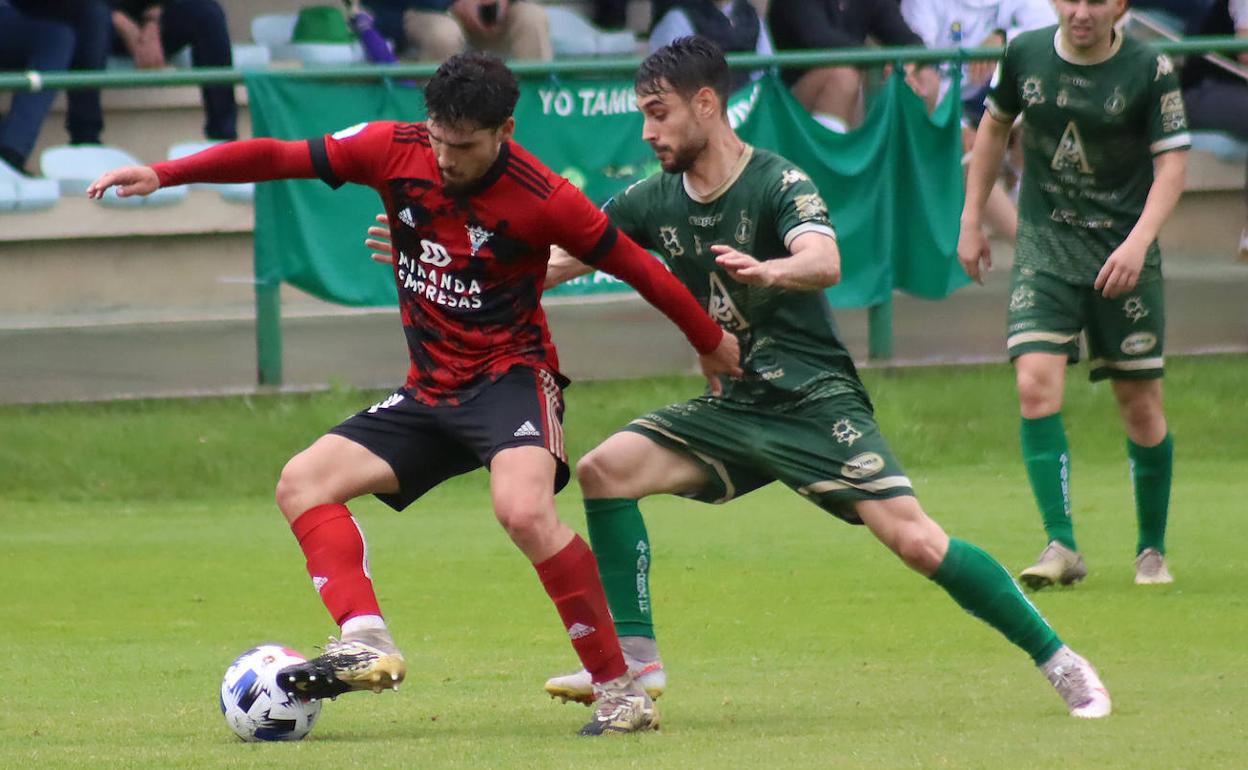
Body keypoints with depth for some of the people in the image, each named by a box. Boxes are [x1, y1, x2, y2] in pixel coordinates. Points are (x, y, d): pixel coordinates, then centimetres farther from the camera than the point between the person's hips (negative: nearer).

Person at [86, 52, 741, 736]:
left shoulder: (544, 199, -16)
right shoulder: (396, 150, -5)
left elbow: (636, 268, -4)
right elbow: (279, 158, -4)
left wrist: (711, 343, 7)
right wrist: (163, 174, -12)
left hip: (511, 377, -7)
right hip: (430, 391, 7)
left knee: (524, 510, -33)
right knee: (302, 483, -7)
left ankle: (619, 692, -24)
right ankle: (367, 642, -25)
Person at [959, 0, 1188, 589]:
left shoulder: (1149, 70, -8)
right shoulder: (1025, 54, 1)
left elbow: (1172, 163, -7)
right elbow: (994, 127, 17)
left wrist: (1138, 242, -21)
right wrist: (971, 220, 15)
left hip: (1124, 251, -2)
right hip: (1045, 245, 2)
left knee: (1141, 404, 2)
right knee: (1035, 384, -17)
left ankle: (1152, 550, 20)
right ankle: (1061, 547, -16)